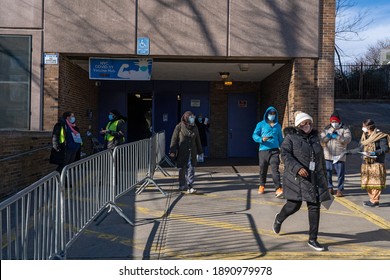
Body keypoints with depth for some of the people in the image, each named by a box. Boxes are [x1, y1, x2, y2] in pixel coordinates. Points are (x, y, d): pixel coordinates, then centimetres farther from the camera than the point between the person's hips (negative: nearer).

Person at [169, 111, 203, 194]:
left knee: (191, 169, -4)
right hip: (182, 152, -3)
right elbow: (174, 139, -4)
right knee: (182, 169, 7)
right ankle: (182, 185, 24)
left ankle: (190, 187, -3)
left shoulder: (194, 128, 10)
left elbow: (197, 140, 18)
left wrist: (200, 151, 19)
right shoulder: (179, 127, -4)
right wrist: (172, 151, -9)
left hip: (192, 152, 3)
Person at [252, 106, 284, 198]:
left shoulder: (278, 126, 15)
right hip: (263, 150, 0)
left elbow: (280, 138, 21)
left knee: (275, 169, -12)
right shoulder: (261, 124, 7)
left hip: (274, 150, 0)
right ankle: (262, 186, 30)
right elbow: (254, 135, 1)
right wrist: (261, 139, -17)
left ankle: (278, 189, -18)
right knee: (263, 169, 10)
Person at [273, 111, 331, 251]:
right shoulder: (291, 137, -5)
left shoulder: (315, 137, 13)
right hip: (297, 178, -5)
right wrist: (297, 168, -27)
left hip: (315, 179, 5)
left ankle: (312, 239, 14)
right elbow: (285, 154, -16)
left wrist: (324, 176, 20)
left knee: (314, 207, 3)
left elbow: (321, 158, 19)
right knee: (294, 205, -2)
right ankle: (279, 218, 32)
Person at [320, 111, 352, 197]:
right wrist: (328, 136, -15)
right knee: (327, 173, 9)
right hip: (328, 156, 3)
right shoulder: (327, 129, 10)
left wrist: (337, 136, -22)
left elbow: (348, 139, -14)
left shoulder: (345, 129, 1)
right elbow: (321, 140, 3)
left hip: (340, 156, -3)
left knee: (340, 174, 3)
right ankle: (329, 188, 23)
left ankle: (340, 190, 14)